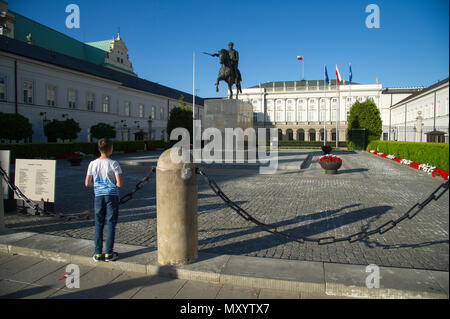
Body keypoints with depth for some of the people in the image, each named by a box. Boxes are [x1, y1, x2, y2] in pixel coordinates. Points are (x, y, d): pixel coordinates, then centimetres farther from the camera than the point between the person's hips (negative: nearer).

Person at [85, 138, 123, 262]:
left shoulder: (92, 164, 0)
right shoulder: (113, 164, -11)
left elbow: (87, 183, 2)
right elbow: (119, 183, -15)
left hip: (98, 196, 3)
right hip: (112, 196, -3)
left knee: (98, 225, 11)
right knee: (111, 224, 5)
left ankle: (97, 253, 16)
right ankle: (109, 253, 10)